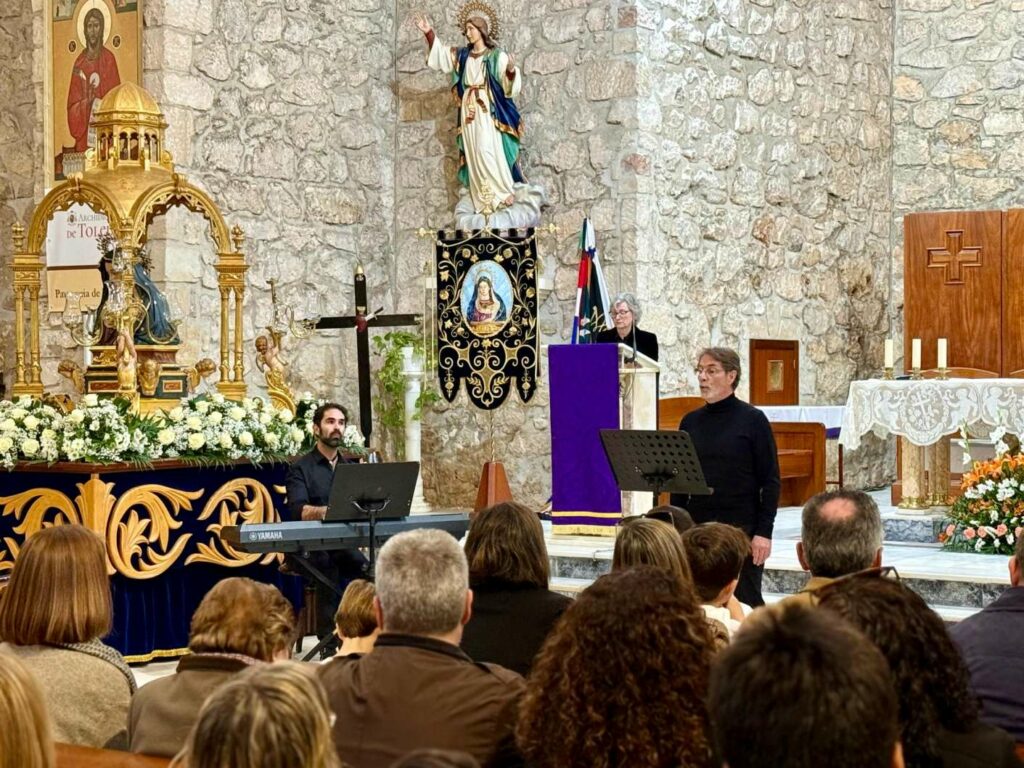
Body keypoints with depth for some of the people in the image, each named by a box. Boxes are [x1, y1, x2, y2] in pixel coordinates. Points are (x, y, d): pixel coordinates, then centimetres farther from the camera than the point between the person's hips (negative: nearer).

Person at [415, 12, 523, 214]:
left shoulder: (497, 56, -5)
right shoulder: (462, 55, 11)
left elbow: (509, 84, -11)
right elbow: (439, 54, 19)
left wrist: (511, 71, -33)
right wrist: (429, 33, 8)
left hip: (488, 111, -6)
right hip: (469, 112, 6)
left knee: (488, 151, -17)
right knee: (474, 155, 3)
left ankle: (505, 192, -7)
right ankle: (484, 201, 5)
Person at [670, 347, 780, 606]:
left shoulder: (752, 420, -3)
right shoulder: (690, 422, 9)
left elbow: (770, 482, -5)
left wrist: (764, 532, -12)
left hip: (742, 527, -4)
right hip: (697, 525, 4)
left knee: (744, 602, 1)